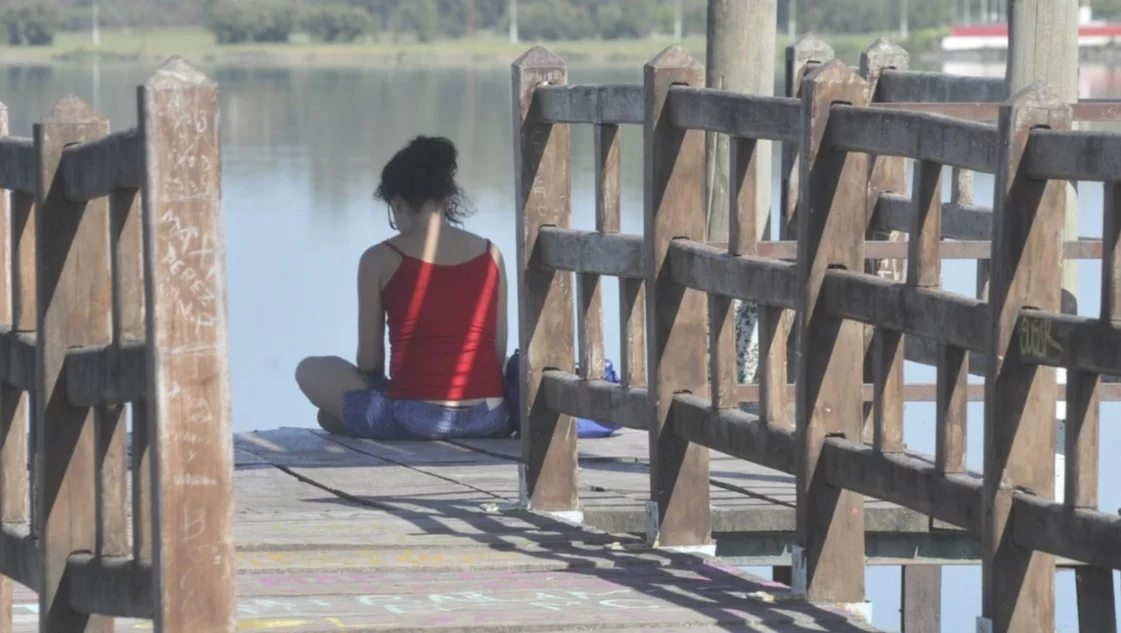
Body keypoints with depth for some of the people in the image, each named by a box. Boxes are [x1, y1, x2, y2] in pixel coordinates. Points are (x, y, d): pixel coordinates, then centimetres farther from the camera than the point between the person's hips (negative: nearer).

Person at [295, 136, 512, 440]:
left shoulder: (379, 260, 0)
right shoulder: (490, 255, 8)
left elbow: (369, 364, 4)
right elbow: (498, 353, 10)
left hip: (412, 419, -1)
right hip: (489, 420, 1)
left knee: (311, 372, 22)